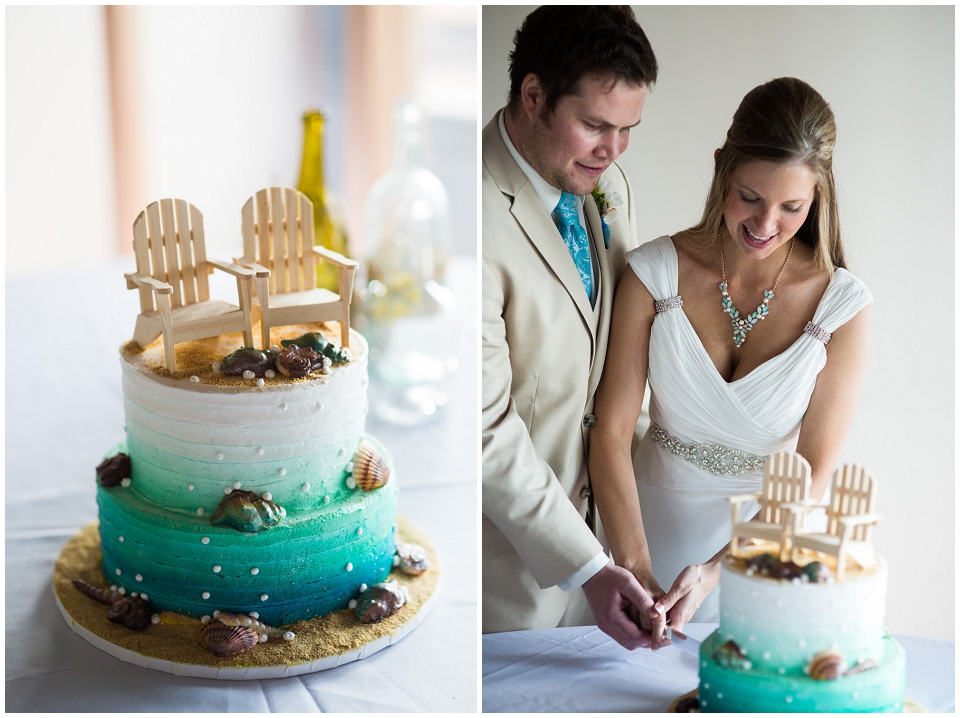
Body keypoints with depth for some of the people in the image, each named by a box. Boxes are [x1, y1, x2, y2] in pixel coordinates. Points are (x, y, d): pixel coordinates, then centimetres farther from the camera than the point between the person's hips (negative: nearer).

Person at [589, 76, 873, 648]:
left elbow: (814, 474, -12)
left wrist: (718, 568, -23)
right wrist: (635, 569, -26)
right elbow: (611, 433, -14)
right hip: (658, 525, 1)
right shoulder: (655, 273, -13)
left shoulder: (842, 305, -13)